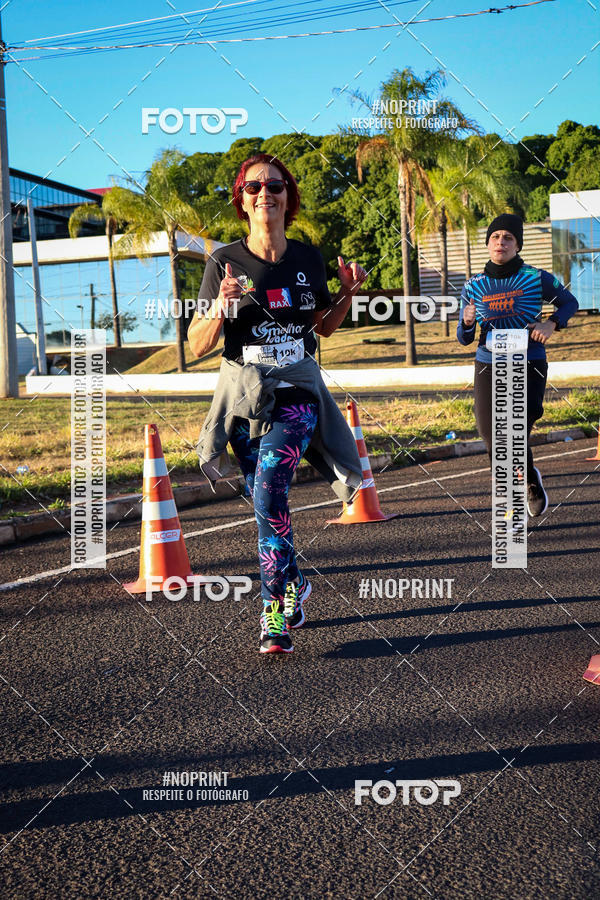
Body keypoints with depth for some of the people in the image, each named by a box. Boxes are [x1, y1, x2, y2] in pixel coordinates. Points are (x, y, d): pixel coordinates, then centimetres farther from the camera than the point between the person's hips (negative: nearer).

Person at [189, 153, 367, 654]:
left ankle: (275, 608, -12)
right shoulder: (225, 264, -2)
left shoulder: (308, 258, 5)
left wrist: (348, 292, 2)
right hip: (244, 393, 1)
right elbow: (198, 346, -3)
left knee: (269, 488, -21)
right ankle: (293, 582, 35)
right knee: (267, 503, 8)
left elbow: (324, 326, 19)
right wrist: (221, 306, -21)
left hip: (298, 391, 0)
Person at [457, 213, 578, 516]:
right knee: (491, 435, 1)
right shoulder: (474, 286, 4)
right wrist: (467, 322, -16)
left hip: (529, 366, -3)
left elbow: (570, 302, 12)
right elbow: (464, 338, 8)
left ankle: (530, 480, 24)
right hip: (488, 366, 3)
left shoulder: (536, 278, -2)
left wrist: (551, 324, -7)